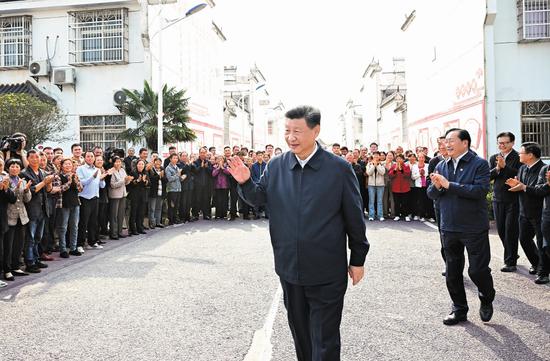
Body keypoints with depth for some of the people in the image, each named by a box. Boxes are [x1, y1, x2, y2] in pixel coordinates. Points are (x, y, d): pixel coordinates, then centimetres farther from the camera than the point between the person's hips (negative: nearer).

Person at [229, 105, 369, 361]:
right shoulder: (276, 166, 0)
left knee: (325, 340, 7)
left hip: (327, 273, -4)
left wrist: (358, 259, 0)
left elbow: (354, 217, -4)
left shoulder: (339, 168, -9)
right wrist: (245, 182, -11)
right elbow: (260, 198, 10)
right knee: (300, 331, 22)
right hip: (289, 269, 4)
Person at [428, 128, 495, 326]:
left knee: (478, 270, 3)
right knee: (452, 272, 13)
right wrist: (436, 186, -16)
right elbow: (431, 194, 7)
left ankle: (487, 300, 33)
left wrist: (449, 185, -24)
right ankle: (459, 309, 30)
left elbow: (481, 190, -23)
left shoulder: (479, 164, -9)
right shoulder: (441, 166, 7)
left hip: (474, 228, -5)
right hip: (449, 228, 5)